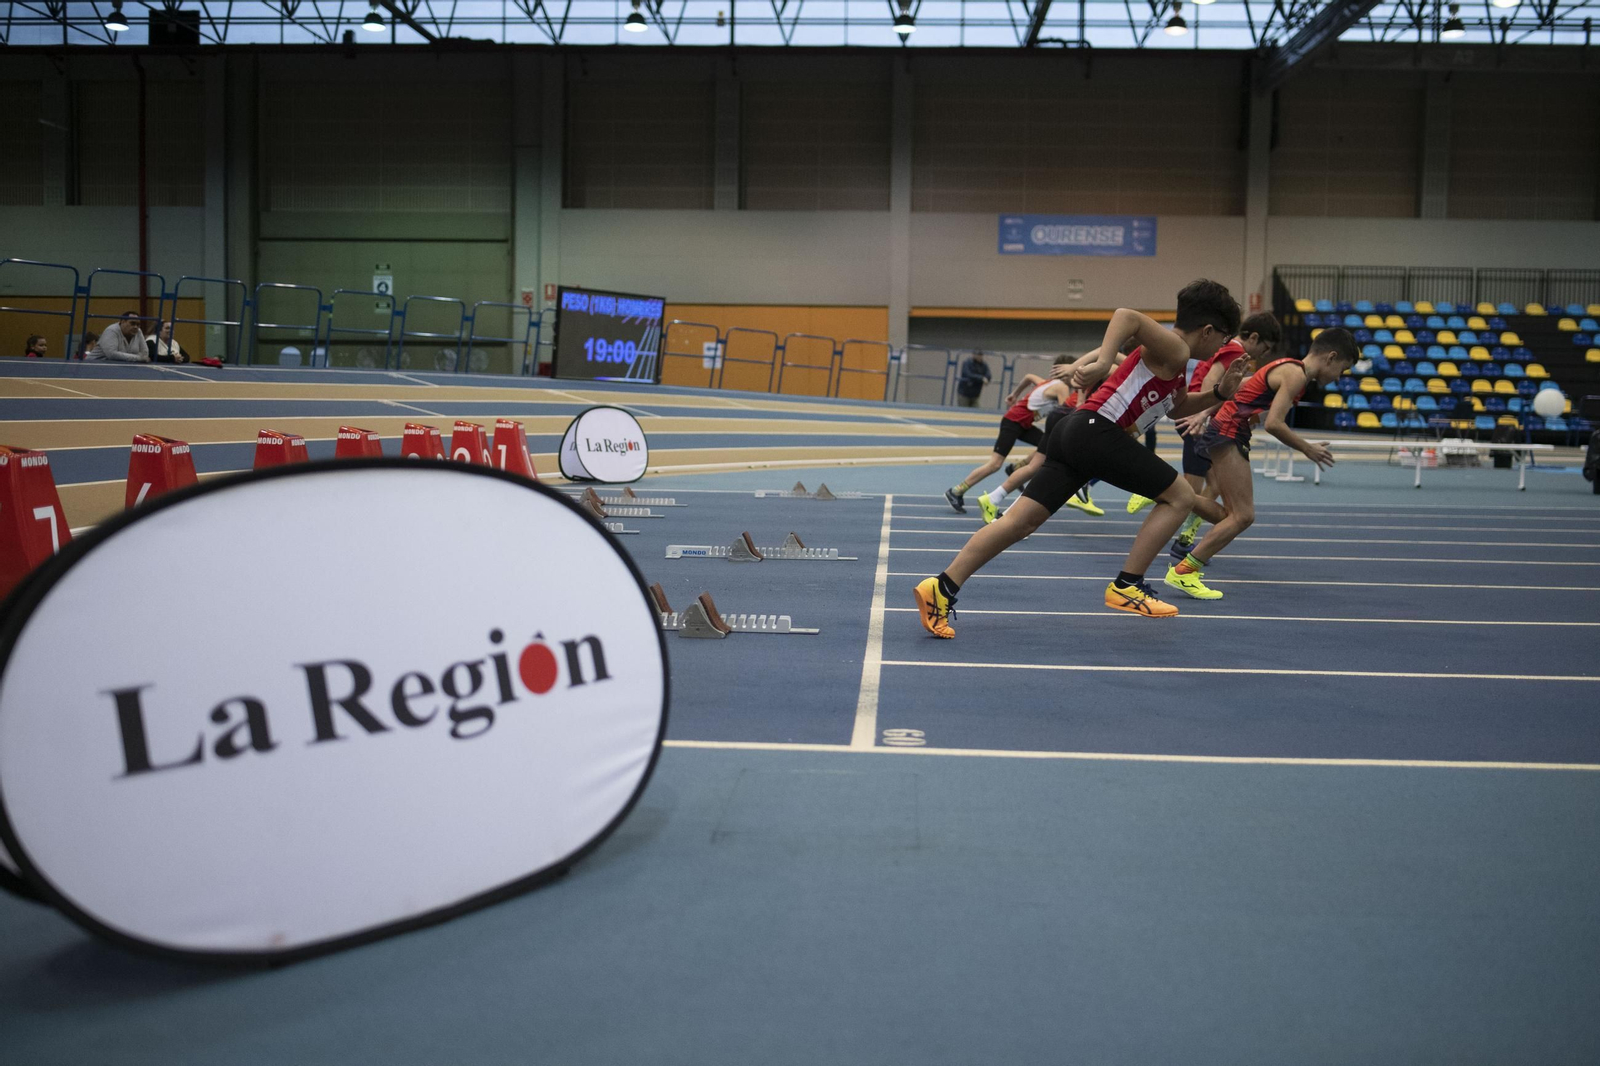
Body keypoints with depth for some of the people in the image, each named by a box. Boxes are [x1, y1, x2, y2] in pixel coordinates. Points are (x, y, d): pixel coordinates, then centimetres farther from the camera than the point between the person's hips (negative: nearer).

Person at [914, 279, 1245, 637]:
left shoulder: (1172, 364, 27)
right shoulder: (1174, 350, -3)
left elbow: (1176, 407, 43)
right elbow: (1127, 316, -18)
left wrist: (1219, 393, 28)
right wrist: (1102, 362, -30)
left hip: (1074, 431, 9)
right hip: (1096, 430, -9)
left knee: (1022, 520, 2)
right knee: (1180, 496, 4)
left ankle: (942, 589, -6)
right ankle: (1126, 587, 2)